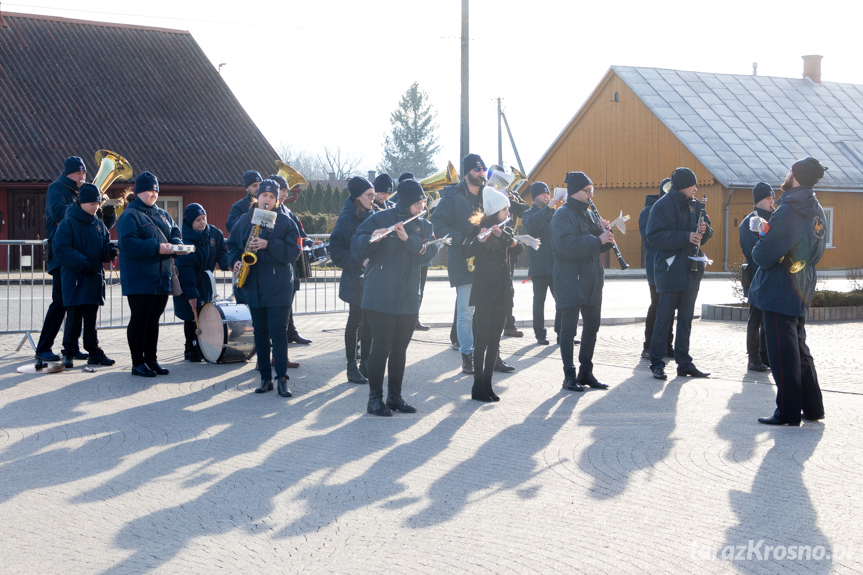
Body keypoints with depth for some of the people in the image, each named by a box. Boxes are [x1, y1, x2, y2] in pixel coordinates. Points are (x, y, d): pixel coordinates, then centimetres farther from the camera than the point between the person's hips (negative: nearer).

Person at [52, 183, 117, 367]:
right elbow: (62, 249, -15)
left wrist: (110, 251, -8)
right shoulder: (68, 223, -8)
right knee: (74, 317, -5)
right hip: (74, 278, -6)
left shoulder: (98, 224, 12)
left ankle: (94, 352, 16)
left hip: (94, 278, 6)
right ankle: (69, 352, 3)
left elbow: (105, 245, 17)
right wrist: (82, 263, -22)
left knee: (91, 317, 11)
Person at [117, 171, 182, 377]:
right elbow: (128, 244, -19)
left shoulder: (162, 215, 17)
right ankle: (138, 363, 3)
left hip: (162, 279, 7)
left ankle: (151, 359, 20)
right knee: (139, 320, -3)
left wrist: (175, 244, -7)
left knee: (153, 319, 12)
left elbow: (175, 234, 18)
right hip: (139, 280, -7)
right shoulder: (130, 215, -8)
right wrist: (156, 248, -24)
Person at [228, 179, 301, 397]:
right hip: (253, 286, 4)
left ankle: (282, 379, -4)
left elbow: (293, 252, -8)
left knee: (278, 332, -7)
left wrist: (268, 245, -19)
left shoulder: (285, 222, -1)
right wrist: (235, 261, -1)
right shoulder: (244, 220, 10)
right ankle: (265, 378, 14)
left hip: (278, 286, -4)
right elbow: (232, 244, 19)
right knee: (260, 332, 8)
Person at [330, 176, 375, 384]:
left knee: (369, 320, 9)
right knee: (356, 320, 0)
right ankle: (352, 366, 8)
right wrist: (360, 261, -22)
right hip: (355, 280, -6)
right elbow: (337, 252, -15)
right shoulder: (346, 219, -12)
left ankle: (365, 361, 19)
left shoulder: (370, 216, 10)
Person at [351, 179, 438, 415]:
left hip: (408, 299, 5)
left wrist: (408, 239, -21)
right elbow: (356, 248, -8)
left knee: (400, 349, 9)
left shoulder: (424, 226, 12)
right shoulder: (380, 219, -2)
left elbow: (430, 252, -6)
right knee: (381, 347, -6)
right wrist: (371, 238, -28)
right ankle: (375, 399, 2)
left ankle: (395, 396, 19)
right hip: (380, 298, -5)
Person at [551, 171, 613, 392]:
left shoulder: (589, 213, 15)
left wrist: (605, 233, -3)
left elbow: (600, 247, 17)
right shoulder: (563, 215, -10)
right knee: (569, 328, -2)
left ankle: (586, 372, 20)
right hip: (570, 281, -8)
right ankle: (569, 375, 3)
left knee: (592, 326, 10)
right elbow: (567, 246, -24)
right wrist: (597, 240, -24)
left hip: (591, 280, 8)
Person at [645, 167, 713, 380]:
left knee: (686, 319, 10)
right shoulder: (662, 206, -8)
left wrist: (704, 230, -7)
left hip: (691, 271, 6)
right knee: (664, 317, -4)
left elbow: (707, 234, 17)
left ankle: (684, 362, 16)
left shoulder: (695, 205, 11)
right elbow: (654, 236, -16)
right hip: (670, 272, -6)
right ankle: (656, 363, 2)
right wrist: (685, 237, -21)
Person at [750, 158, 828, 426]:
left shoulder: (788, 211, -21)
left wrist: (758, 250, -4)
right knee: (799, 349, 18)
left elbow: (764, 254, -24)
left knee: (783, 354, -3)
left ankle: (788, 412, 1)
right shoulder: (817, 212, 7)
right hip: (801, 292, 9)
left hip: (780, 293, -9)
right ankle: (812, 407, 23)